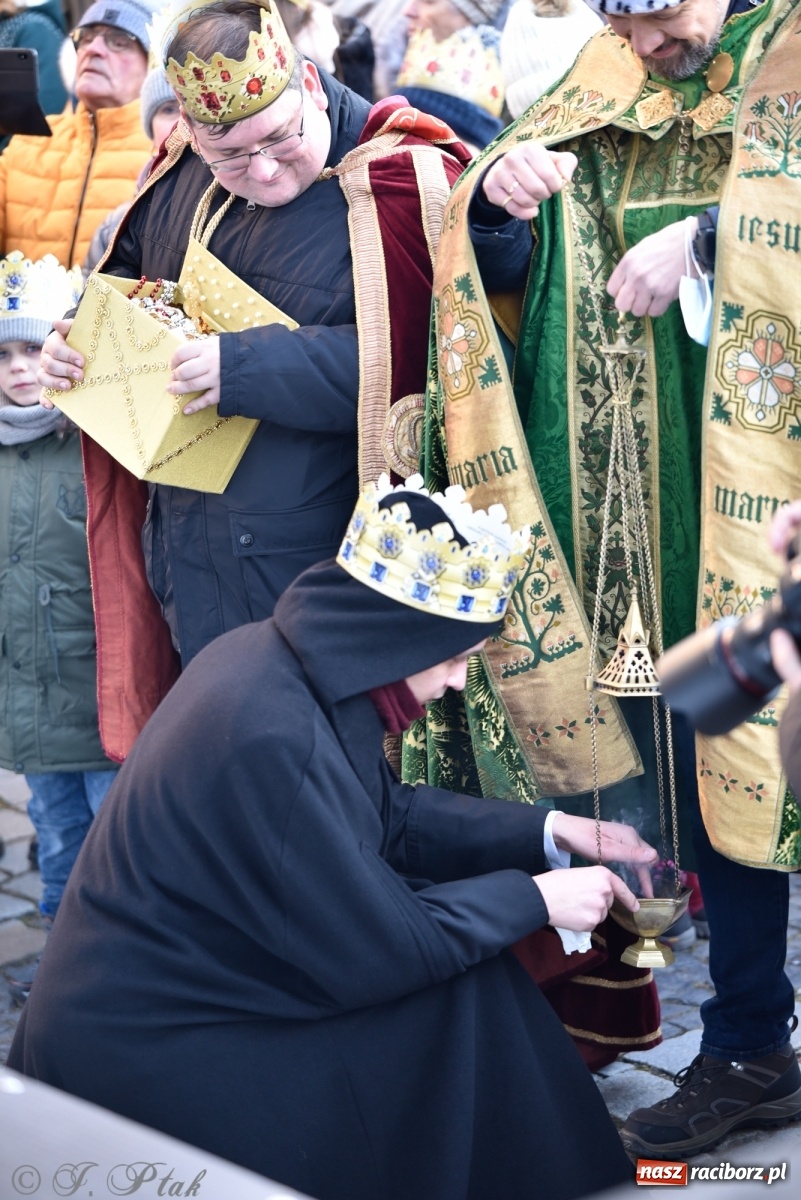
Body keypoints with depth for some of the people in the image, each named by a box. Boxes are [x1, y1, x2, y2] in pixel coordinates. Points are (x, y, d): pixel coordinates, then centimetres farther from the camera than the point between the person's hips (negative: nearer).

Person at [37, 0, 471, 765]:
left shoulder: (395, 184, -17)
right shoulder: (182, 176, 4)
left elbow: (415, 358, -27)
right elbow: (125, 274, 23)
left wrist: (249, 369, -28)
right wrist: (77, 337, 2)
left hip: (320, 566, -6)